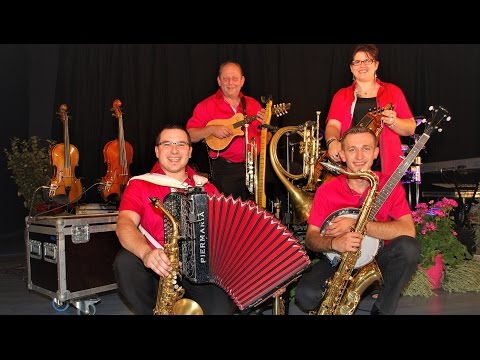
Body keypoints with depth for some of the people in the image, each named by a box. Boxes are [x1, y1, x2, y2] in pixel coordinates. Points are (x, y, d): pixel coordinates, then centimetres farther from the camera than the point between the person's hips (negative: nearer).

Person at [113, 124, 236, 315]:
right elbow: (125, 223, -16)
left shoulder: (206, 187, 10)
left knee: (221, 309, -25)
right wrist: (146, 253, -37)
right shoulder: (140, 185, 2)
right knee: (125, 261, -30)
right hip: (156, 268, 0)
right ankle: (154, 310, -6)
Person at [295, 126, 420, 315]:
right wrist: (334, 243, -32)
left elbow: (408, 230, -22)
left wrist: (356, 224, -26)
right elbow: (311, 238, -8)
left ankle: (381, 309, -11)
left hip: (379, 256, 1)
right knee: (306, 296, -28)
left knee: (408, 248, -32)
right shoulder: (326, 191, -6)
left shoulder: (390, 185, -8)